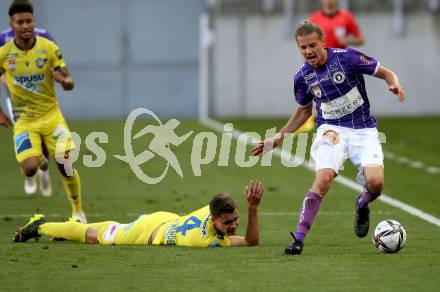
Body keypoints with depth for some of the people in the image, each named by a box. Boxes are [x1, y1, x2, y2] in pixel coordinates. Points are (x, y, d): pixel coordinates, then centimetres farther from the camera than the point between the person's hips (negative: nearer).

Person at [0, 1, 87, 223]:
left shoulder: (49, 48, -8)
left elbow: (70, 83, -6)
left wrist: (64, 80, -30)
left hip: (51, 115, 0)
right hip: (23, 120, 0)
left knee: (66, 165, -6)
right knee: (30, 169, -20)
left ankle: (78, 211, 16)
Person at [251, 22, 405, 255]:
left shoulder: (347, 58, -11)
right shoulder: (303, 77, -1)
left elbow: (386, 73, -2)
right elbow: (304, 111, 18)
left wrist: (395, 85, -25)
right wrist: (279, 137, 11)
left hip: (363, 130, -1)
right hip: (331, 129, 1)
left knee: (375, 181, -21)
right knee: (323, 180, -25)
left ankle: (362, 205, 17)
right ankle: (299, 238, -22)